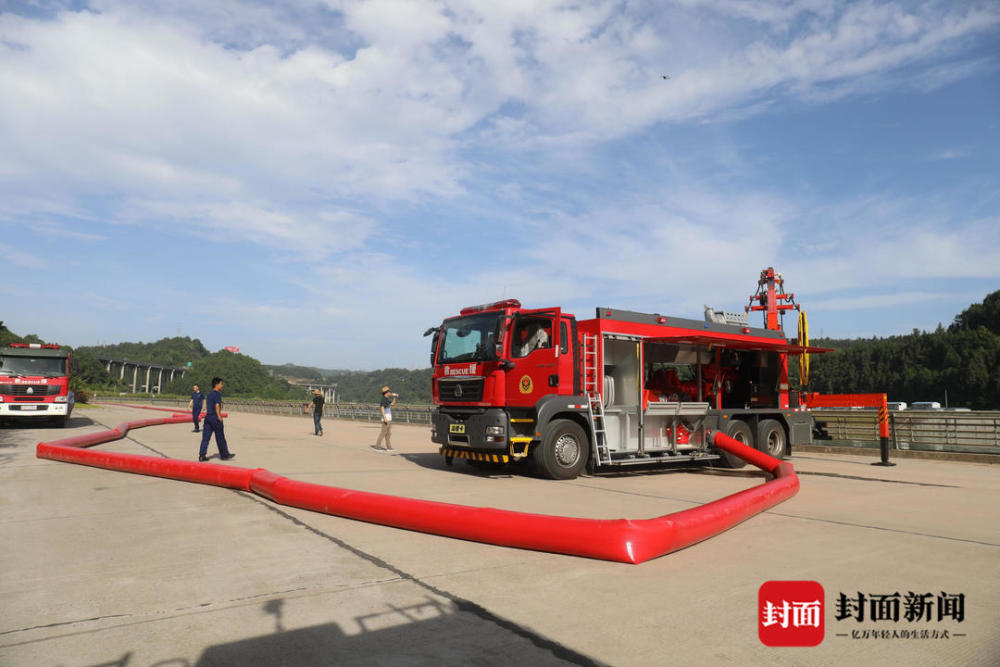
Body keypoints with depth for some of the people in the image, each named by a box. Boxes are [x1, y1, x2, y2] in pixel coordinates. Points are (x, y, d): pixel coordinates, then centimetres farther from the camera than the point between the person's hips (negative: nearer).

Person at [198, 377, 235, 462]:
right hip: (215, 417, -8)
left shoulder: (210, 394, 15)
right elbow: (217, 406, -19)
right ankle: (224, 454, 13)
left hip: (208, 416, 8)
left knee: (205, 436, 4)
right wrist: (219, 417, -16)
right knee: (220, 437, 3)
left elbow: (206, 406, 20)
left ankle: (202, 455, 0)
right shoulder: (217, 394, -11)